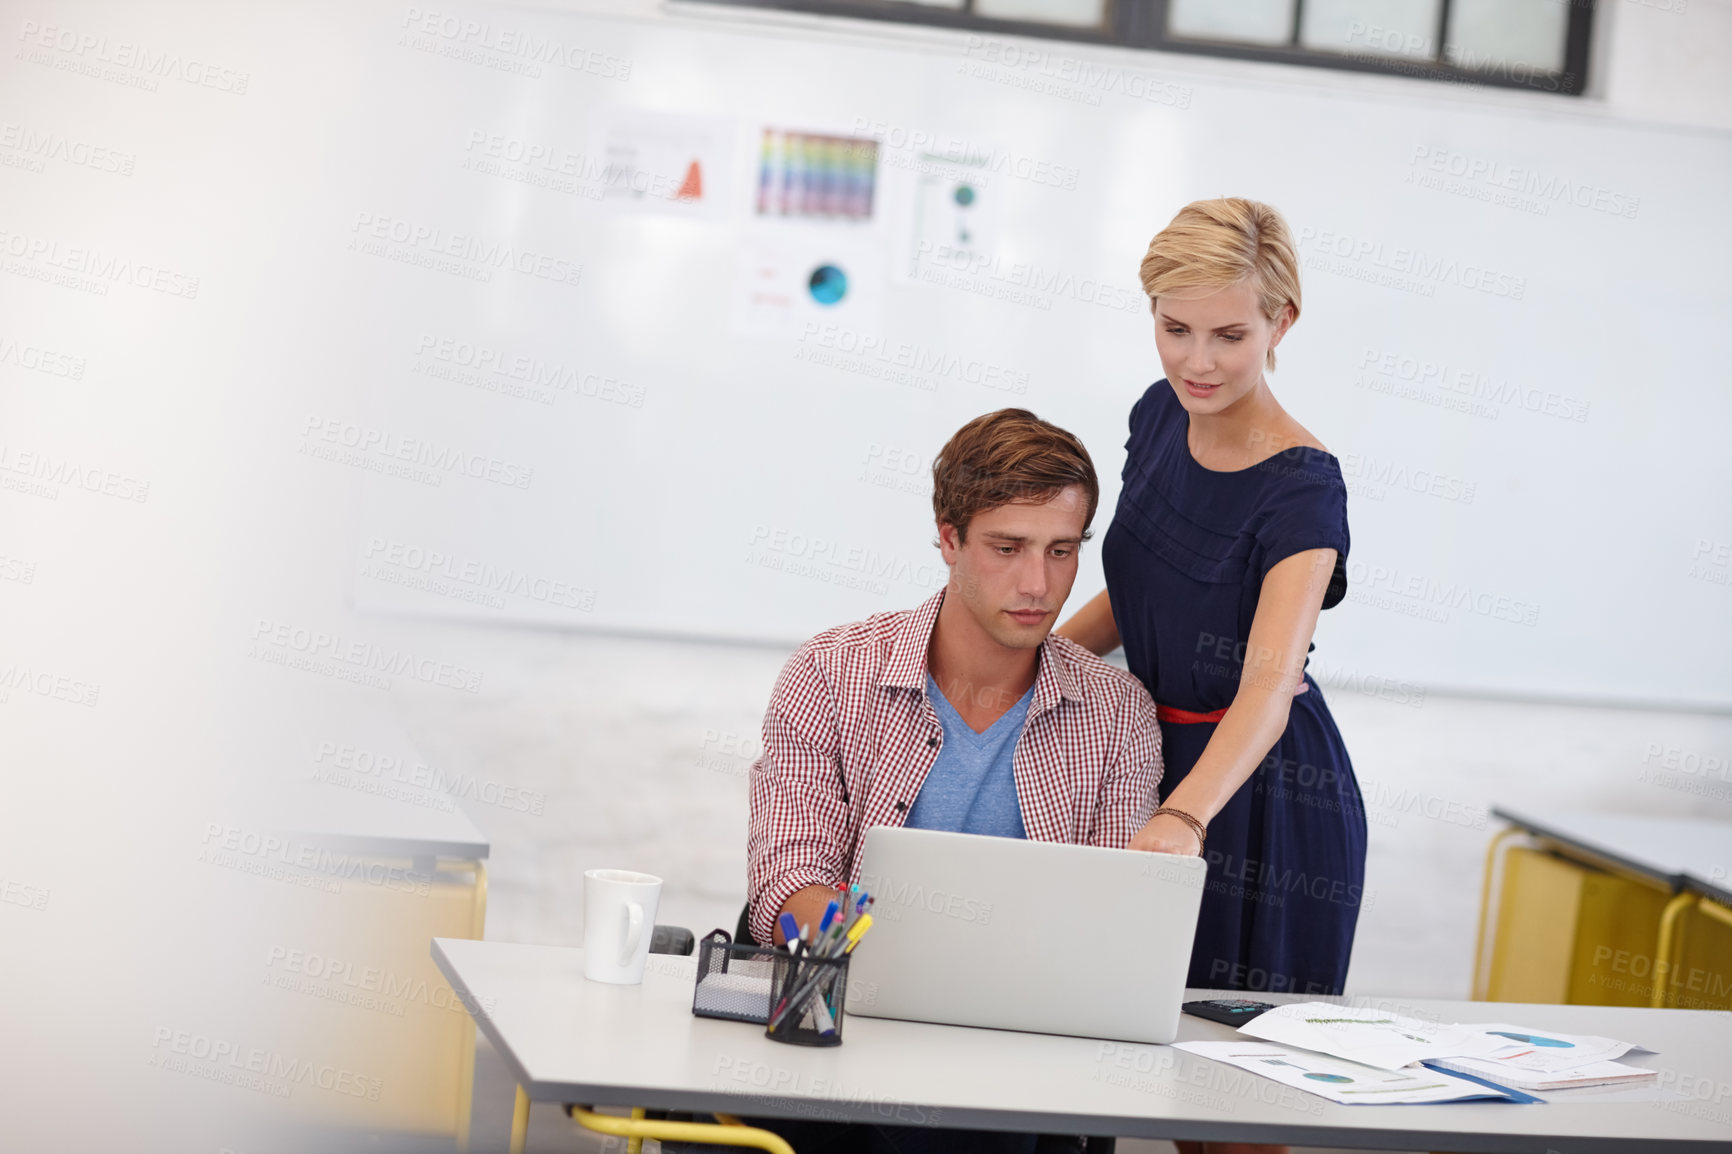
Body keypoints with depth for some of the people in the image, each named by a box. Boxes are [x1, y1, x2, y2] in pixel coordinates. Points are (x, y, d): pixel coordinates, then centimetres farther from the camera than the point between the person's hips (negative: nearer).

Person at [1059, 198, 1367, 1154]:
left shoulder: (1299, 489, -22)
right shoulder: (1161, 415, -1)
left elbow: (1268, 683, -36)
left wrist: (1184, 816, -52)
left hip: (1262, 800, -6)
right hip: (1155, 759, 6)